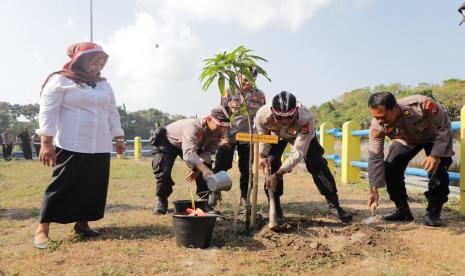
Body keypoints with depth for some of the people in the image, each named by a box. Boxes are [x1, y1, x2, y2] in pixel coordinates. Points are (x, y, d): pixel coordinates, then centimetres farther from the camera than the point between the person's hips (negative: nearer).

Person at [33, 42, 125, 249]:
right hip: (71, 147, -6)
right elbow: (48, 112, -7)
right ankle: (42, 229, 8)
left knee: (93, 187, 6)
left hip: (100, 147, 6)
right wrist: (46, 142, -13)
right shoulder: (60, 80, -2)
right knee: (62, 186, -3)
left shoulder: (104, 85, 18)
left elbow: (112, 112, 20)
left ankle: (82, 223, 20)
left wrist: (119, 137, 15)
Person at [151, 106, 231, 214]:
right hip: (167, 141, -6)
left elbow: (208, 152, -17)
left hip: (192, 144, 6)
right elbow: (188, 153, -57)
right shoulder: (193, 126, -44)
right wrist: (204, 169, -72)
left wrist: (197, 169, -32)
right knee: (163, 171, -22)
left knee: (206, 167, -9)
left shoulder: (220, 132, -23)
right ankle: (162, 201, 3)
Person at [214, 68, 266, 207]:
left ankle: (244, 197, 20)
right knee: (221, 167, 0)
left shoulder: (259, 95, 3)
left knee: (246, 169, 6)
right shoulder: (229, 93, -1)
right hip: (228, 136, -1)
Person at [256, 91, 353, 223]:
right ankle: (276, 209, 0)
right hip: (276, 135, 2)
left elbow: (298, 153, -41)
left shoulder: (306, 118, -45)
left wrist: (278, 174, -46)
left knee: (317, 165, -10)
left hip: (302, 134, -1)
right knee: (271, 164, -15)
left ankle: (335, 205, 6)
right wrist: (261, 156, -35)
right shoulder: (262, 115, -39)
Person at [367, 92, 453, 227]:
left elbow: (445, 125, -26)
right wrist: (374, 190, -28)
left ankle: (433, 213, -5)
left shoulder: (422, 105, -42)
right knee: (390, 168, -15)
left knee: (438, 169, -25)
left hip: (434, 136, -2)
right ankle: (402, 210, 2)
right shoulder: (377, 126, -33)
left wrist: (436, 155, -36)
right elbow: (375, 158, -26)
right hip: (406, 141, 3)